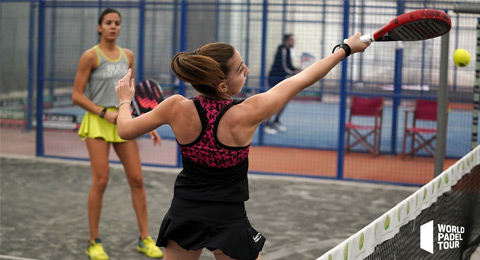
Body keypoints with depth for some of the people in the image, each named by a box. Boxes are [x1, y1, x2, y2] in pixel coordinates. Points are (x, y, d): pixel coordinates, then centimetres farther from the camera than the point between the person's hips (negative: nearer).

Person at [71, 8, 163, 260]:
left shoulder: (128, 56, 11)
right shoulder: (90, 56, -4)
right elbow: (77, 95, -5)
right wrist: (104, 113, -15)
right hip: (98, 123, -5)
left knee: (137, 180, 2)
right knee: (100, 180, -9)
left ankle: (145, 239, 11)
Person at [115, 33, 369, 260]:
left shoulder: (177, 108, -17)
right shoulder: (246, 114, -22)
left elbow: (125, 129, -3)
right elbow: (302, 80, -12)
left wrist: (124, 100, 18)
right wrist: (346, 48, 0)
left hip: (184, 212, 3)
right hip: (228, 220, -3)